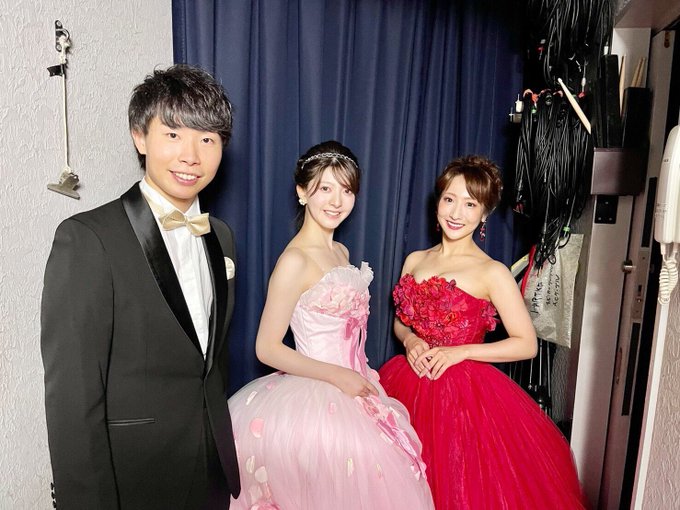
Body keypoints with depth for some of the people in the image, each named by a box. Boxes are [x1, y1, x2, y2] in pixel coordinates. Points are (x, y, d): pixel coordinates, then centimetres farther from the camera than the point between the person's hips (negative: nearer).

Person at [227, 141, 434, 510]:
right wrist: (339, 376, -16)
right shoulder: (295, 261, -19)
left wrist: (362, 378, 5)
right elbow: (267, 349, -17)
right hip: (317, 401, -8)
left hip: (352, 395, 8)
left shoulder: (341, 253, 6)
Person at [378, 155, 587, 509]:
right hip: (411, 385, 4)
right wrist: (410, 341, -6)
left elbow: (527, 344, -8)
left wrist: (461, 351, -15)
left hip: (466, 392, -4)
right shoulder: (414, 260, 5)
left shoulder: (492, 273, -9)